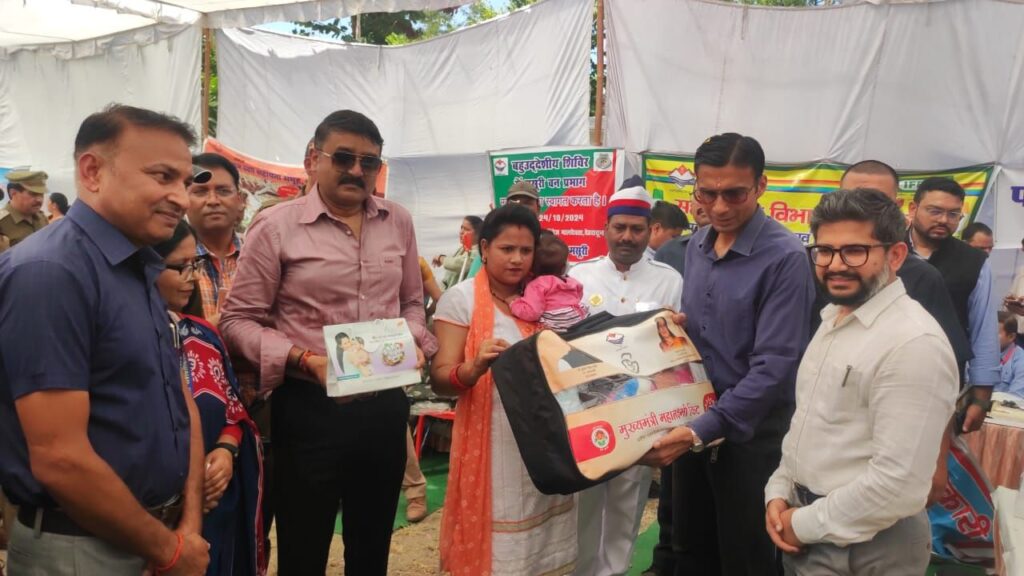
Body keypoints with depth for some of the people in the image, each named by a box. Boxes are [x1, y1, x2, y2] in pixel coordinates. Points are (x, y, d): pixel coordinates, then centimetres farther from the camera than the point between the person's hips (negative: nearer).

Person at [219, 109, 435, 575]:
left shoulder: (398, 222, 6)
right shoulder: (276, 226, -8)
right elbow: (238, 320, -8)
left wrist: (413, 341, -4)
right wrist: (306, 361, -20)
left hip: (385, 405, 4)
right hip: (309, 407, -4)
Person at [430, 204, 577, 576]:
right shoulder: (461, 298, -5)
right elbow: (440, 381, -12)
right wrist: (475, 368, -31)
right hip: (491, 441, -4)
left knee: (546, 540, 12)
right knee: (494, 541, 4)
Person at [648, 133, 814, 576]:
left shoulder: (784, 258, -18)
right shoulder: (697, 245, 5)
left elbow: (773, 366, -23)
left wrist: (703, 431, -27)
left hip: (750, 435, -6)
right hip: (692, 426, 6)